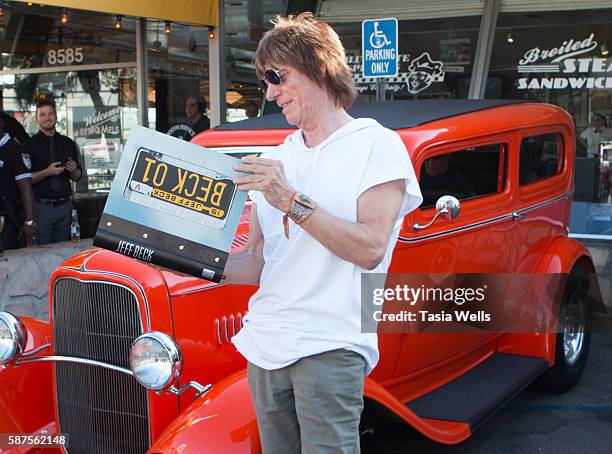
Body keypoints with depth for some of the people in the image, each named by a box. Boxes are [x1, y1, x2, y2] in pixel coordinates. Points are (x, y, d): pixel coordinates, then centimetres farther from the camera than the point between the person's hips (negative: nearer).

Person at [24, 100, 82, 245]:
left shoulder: (68, 143, 11)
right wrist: (47, 172, -17)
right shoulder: (30, 145, -1)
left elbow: (77, 177, 16)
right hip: (41, 206, -3)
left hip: (65, 204, 4)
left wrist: (74, 170, -5)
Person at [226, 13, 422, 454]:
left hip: (329, 346, -6)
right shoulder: (274, 161, 15)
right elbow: (255, 265, 12)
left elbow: (370, 249, -14)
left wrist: (292, 201, -18)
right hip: (265, 346, 6)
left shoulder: (376, 144, -3)